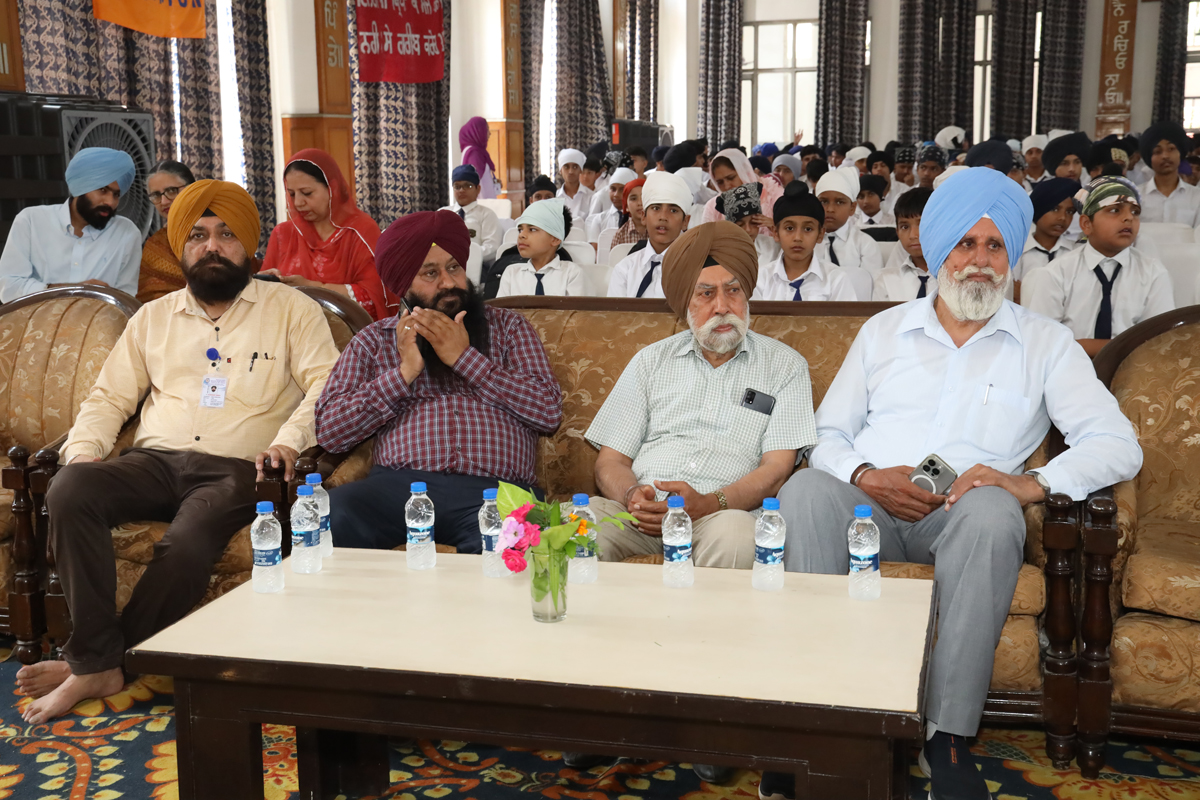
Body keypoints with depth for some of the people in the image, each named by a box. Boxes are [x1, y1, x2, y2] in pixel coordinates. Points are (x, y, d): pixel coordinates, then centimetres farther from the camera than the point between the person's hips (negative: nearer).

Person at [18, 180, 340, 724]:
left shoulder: (290, 309, 11)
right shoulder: (153, 317, 23)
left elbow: (328, 387, -1)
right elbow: (109, 398, 21)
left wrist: (289, 440, -18)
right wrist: (83, 448, 1)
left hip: (234, 469, -3)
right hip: (156, 460, 4)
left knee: (186, 545, -34)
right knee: (69, 491, -27)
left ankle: (98, 661, -15)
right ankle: (97, 663, -24)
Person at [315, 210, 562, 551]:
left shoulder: (508, 327, 19)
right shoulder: (373, 340, 19)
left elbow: (549, 411, 3)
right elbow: (329, 431, 7)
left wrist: (465, 357, -1)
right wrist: (405, 372, -2)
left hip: (494, 488, -1)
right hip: (400, 483, 1)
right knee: (332, 516, -31)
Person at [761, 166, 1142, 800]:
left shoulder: (1044, 343, 13)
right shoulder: (884, 330, 19)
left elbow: (1119, 445, 2)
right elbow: (827, 434, 14)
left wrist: (1035, 483, -17)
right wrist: (865, 475, -10)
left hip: (960, 515, -1)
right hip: (867, 503, 1)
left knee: (992, 512, -37)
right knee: (806, 488, -32)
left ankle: (948, 735, -30)